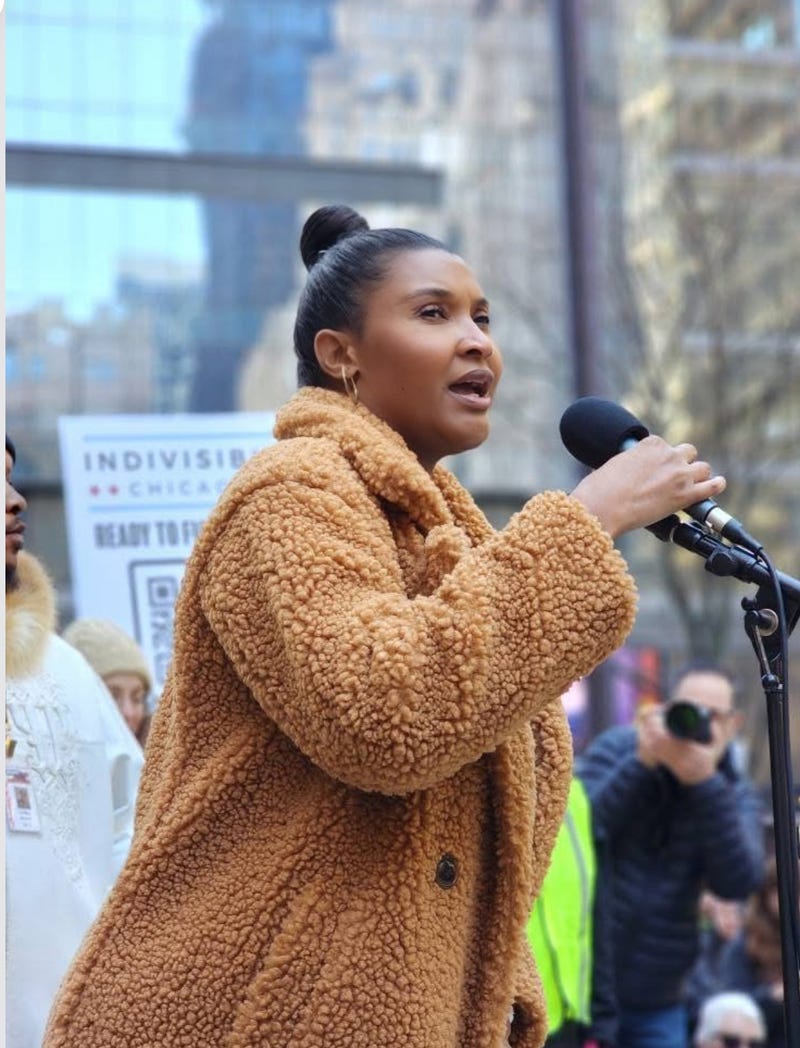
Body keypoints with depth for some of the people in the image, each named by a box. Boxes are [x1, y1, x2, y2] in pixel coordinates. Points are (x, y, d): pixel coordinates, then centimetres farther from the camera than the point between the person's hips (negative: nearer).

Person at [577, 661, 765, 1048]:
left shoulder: (736, 797, 3)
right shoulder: (617, 748, -2)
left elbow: (738, 882, -15)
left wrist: (703, 781, -24)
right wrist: (642, 764, -21)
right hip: (581, 984, -2)